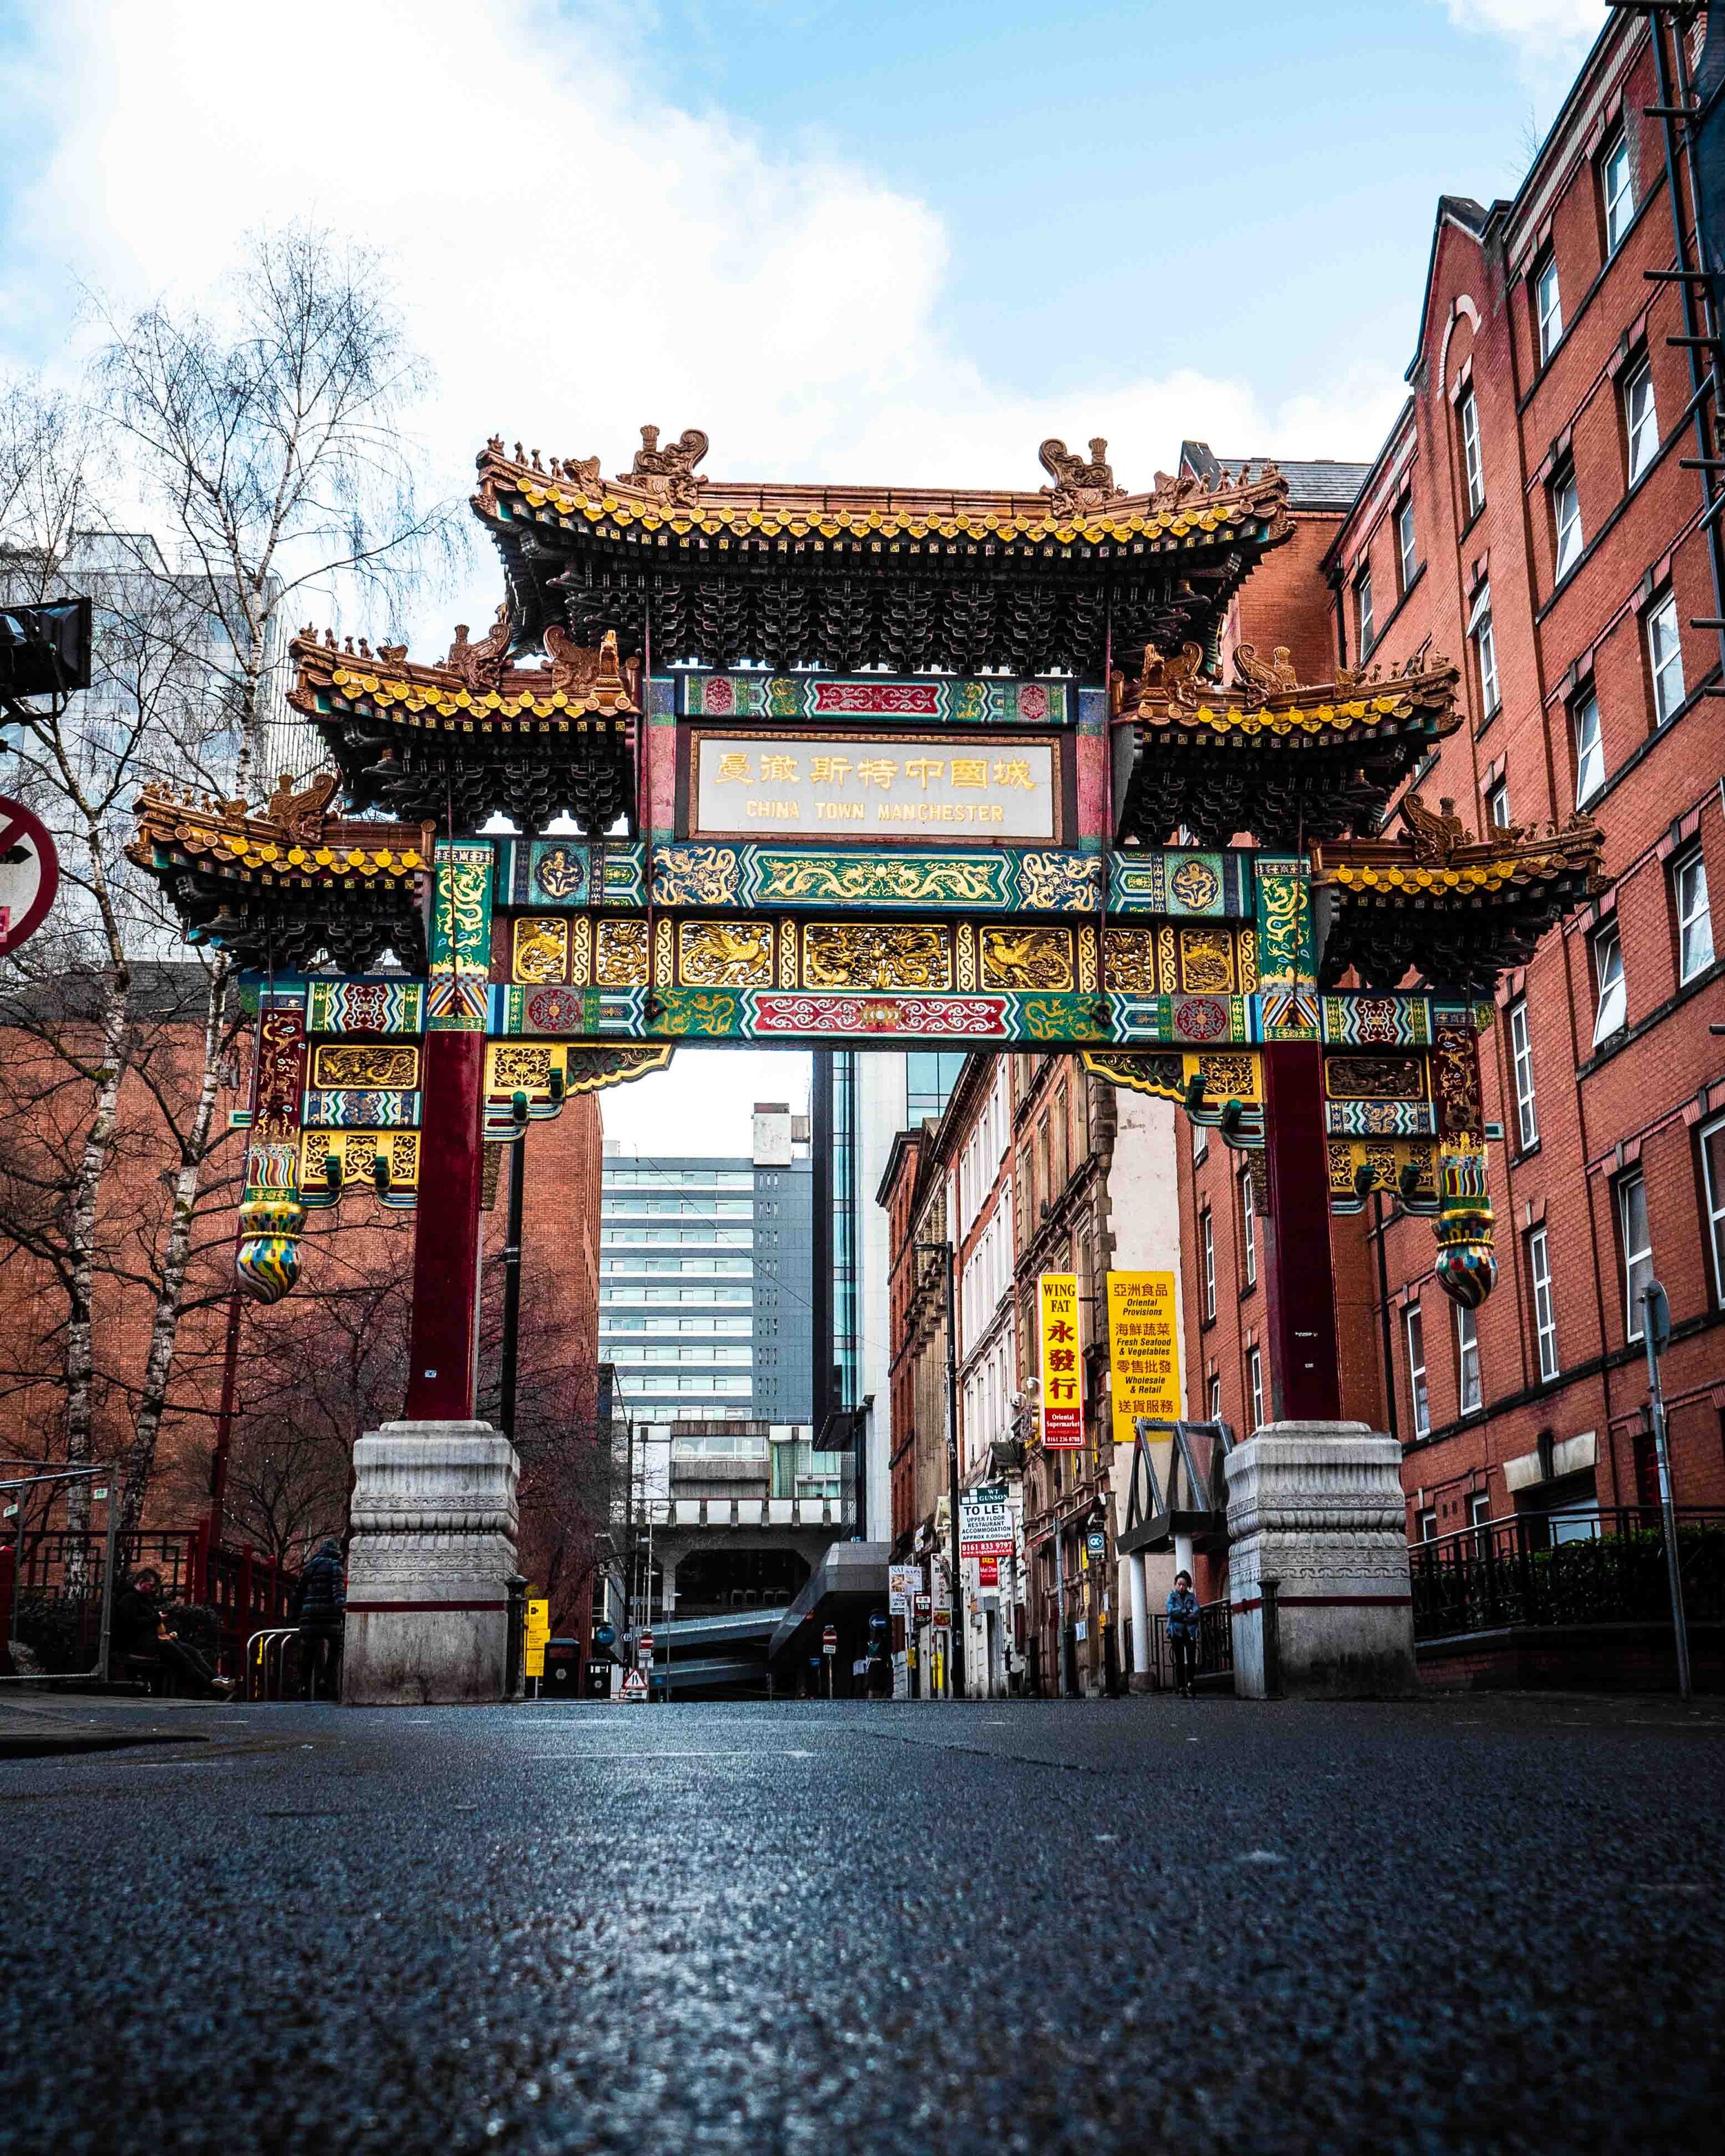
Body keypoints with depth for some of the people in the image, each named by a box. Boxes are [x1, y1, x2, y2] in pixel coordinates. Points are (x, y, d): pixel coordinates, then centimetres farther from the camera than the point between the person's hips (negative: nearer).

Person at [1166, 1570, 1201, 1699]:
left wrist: (1180, 1614, -11)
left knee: (1191, 1660, -8)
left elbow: (1195, 1614, -4)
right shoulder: (1172, 1597, 9)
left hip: (1190, 1632, 0)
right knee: (1179, 1661, 0)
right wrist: (1187, 1612, -8)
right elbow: (1171, 1611, -7)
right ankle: (1181, 1688, 2)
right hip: (1176, 1633, 0)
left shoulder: (1192, 1597, 10)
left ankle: (1190, 1687, -3)